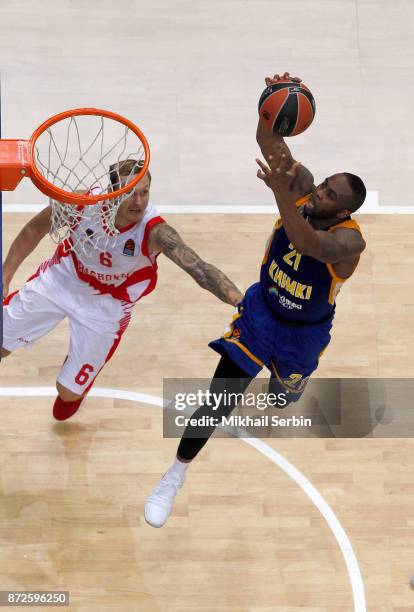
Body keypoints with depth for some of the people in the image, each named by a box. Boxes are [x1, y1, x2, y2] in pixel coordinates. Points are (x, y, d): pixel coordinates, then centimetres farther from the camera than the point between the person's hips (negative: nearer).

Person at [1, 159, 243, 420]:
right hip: (58, 281, 2)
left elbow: (199, 267, -46)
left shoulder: (155, 231, -33)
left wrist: (240, 300, -62)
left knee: (68, 393, 3)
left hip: (106, 305, -2)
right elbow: (35, 230, -7)